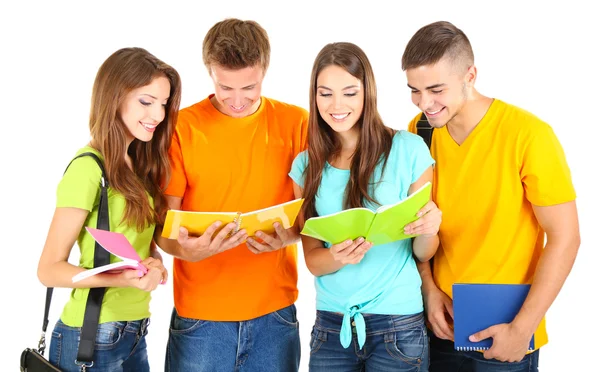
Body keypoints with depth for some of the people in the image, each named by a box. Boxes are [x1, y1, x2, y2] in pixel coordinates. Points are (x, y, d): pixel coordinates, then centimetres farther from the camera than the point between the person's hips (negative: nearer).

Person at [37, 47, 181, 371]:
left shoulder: (137, 163, 6)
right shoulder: (88, 168, -17)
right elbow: (49, 269, -15)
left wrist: (154, 261, -9)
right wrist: (122, 279, -28)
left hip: (134, 332, 8)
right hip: (93, 338, -7)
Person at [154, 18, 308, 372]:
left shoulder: (296, 123, -1)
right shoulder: (182, 127, -5)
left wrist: (287, 237, -20)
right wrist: (186, 249, -26)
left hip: (275, 313, 1)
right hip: (200, 316, -1)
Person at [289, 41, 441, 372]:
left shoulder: (409, 149, -7)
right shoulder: (306, 165, 2)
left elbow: (423, 253, -2)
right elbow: (312, 259, 2)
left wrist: (428, 231, -25)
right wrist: (339, 257, -20)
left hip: (398, 324, -2)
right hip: (331, 323, 3)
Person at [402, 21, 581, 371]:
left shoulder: (528, 135, -17)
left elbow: (565, 238, -13)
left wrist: (522, 329, -13)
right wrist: (429, 288, -5)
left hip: (503, 333, -4)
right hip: (441, 326, 4)